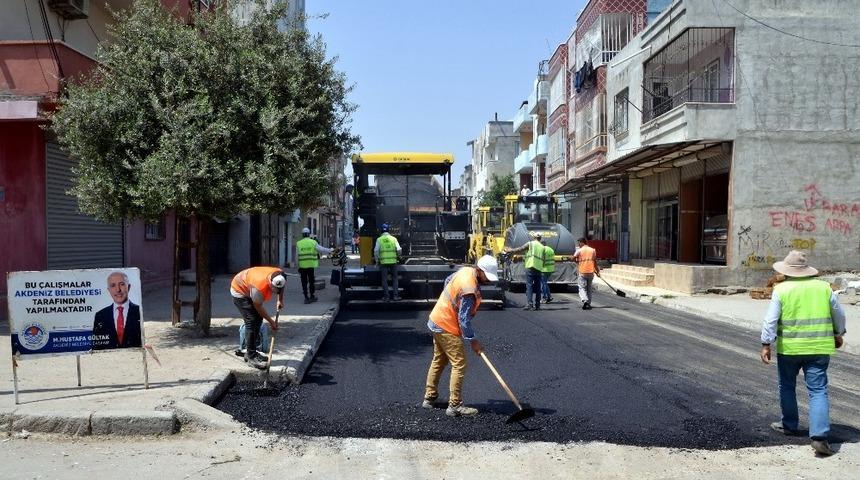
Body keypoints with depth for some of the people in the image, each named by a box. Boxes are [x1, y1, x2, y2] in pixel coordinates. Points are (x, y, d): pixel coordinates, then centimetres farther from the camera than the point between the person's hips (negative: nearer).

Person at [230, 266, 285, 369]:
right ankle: (251, 357, -15)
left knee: (258, 319, 6)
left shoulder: (280, 275, -23)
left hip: (248, 290, 8)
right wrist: (271, 322, -15)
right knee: (251, 321, -17)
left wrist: (280, 300, -3)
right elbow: (258, 307, -24)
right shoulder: (259, 286, -42)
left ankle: (251, 352, 18)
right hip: (239, 291, -8)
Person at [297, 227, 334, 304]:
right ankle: (312, 296, 19)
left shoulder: (298, 244, 1)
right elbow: (322, 250, -2)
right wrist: (330, 250, 13)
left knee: (304, 282, 5)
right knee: (312, 281, 11)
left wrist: (298, 266, 6)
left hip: (302, 266, 0)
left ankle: (306, 298, 3)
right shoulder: (313, 242, -3)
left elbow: (297, 256, 1)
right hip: (311, 265, 0)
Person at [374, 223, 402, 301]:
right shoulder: (393, 239, 2)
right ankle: (395, 295, 8)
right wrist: (397, 256, 18)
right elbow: (399, 250, -2)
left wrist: (377, 260, 9)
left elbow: (376, 251, -3)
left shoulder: (379, 239, 0)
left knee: (384, 279, 6)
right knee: (394, 278, 11)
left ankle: (386, 296, 6)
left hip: (383, 262, -1)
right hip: (393, 261, 1)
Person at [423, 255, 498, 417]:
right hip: (447, 328, -10)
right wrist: (472, 340, -18)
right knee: (459, 364, -6)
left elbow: (447, 280, 19)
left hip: (437, 321, 10)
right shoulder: (470, 289, -28)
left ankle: (429, 398, 29)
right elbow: (464, 318, -25)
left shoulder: (465, 270, -1)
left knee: (438, 361, 19)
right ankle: (455, 405, -3)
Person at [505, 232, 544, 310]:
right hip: (539, 269, 4)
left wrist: (509, 250, 13)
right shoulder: (542, 247, 17)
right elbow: (543, 260, 17)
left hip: (530, 267, -4)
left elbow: (519, 249, 1)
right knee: (537, 287, 9)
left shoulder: (530, 243, 3)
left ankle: (530, 303, -17)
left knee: (529, 286, -6)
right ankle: (537, 305, 9)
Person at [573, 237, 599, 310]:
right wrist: (597, 271, 16)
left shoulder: (579, 250, -4)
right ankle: (588, 304, 16)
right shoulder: (593, 250, 8)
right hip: (591, 272, 4)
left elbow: (573, 258, -8)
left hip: (582, 272, -4)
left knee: (582, 288, -1)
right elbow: (595, 262, 9)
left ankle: (585, 300, -24)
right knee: (589, 289, 15)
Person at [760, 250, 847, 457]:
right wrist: (838, 335, 27)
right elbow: (838, 314, 12)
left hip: (789, 348, -1)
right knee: (818, 391, 1)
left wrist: (766, 344, -6)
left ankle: (789, 425, 31)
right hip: (819, 348, 2)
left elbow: (771, 320, -10)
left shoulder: (781, 290, -6)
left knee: (787, 387, 18)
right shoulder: (824, 287, 2)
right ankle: (819, 437, -9)